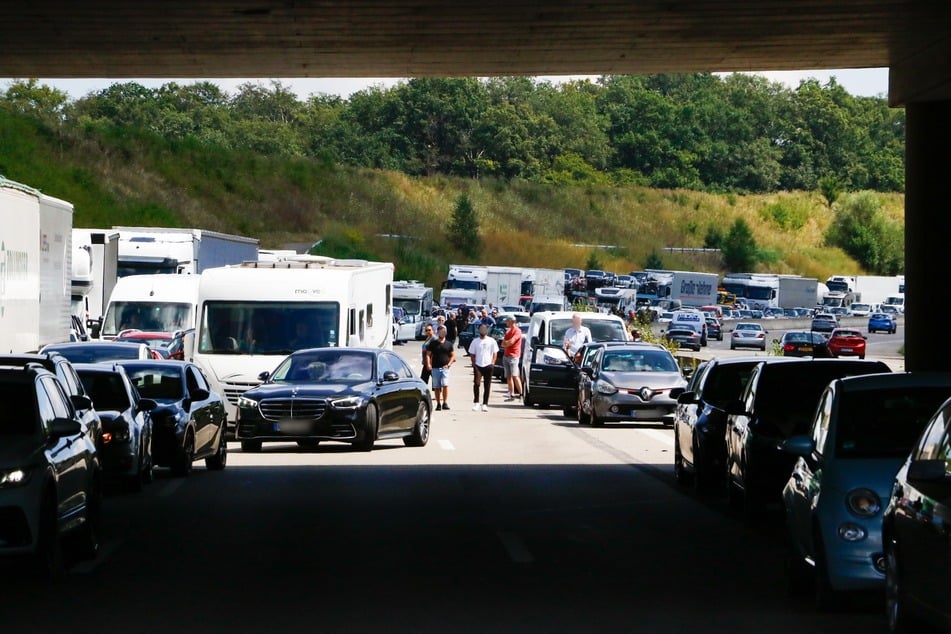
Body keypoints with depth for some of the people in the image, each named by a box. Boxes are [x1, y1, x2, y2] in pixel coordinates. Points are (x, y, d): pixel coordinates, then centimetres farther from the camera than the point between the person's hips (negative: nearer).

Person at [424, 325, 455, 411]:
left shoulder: (448, 344, 9)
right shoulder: (433, 343, 6)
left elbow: (453, 355, 13)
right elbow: (428, 354, 4)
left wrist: (449, 364, -3)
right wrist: (428, 364, -11)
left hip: (445, 368, -1)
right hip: (435, 368, 1)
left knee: (445, 385, -16)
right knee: (436, 387, 3)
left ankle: (445, 403, -14)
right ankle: (438, 404, 12)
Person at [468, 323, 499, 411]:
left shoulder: (492, 341, 4)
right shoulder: (475, 341, 5)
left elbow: (495, 353, 5)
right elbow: (472, 354, 7)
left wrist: (492, 363, -8)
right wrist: (474, 364, -4)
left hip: (488, 366, 0)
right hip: (478, 366, 0)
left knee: (487, 386, 2)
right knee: (476, 384, 1)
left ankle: (485, 404, 6)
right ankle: (476, 403, 14)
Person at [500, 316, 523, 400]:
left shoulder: (517, 331, -7)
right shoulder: (508, 331, 19)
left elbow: (511, 342, -18)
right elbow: (503, 344, 15)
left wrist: (505, 342, 1)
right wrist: (507, 343, -7)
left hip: (513, 356, -8)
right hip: (506, 355, 8)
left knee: (515, 376, -15)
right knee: (508, 376, 6)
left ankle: (521, 393, -14)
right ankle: (511, 394, 8)